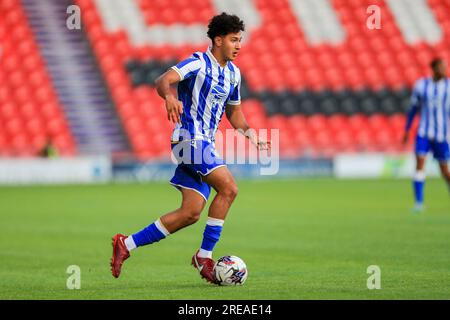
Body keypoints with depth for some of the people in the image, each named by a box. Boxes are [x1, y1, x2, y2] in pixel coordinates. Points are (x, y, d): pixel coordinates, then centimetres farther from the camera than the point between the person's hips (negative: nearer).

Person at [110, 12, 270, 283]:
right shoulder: (199, 63, -9)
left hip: (206, 144, 9)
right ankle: (204, 256, -13)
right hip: (190, 137, -9)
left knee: (191, 213, 3)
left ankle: (127, 244, 10)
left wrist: (250, 133, 8)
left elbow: (234, 112, 27)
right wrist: (169, 96, -45)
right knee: (228, 188, -22)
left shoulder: (233, 73, 16)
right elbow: (163, 80, -22)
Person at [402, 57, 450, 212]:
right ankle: (419, 202, -14)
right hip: (424, 132, 0)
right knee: (419, 163, -15)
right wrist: (407, 131, 10)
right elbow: (413, 109, 10)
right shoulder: (421, 85, 1)